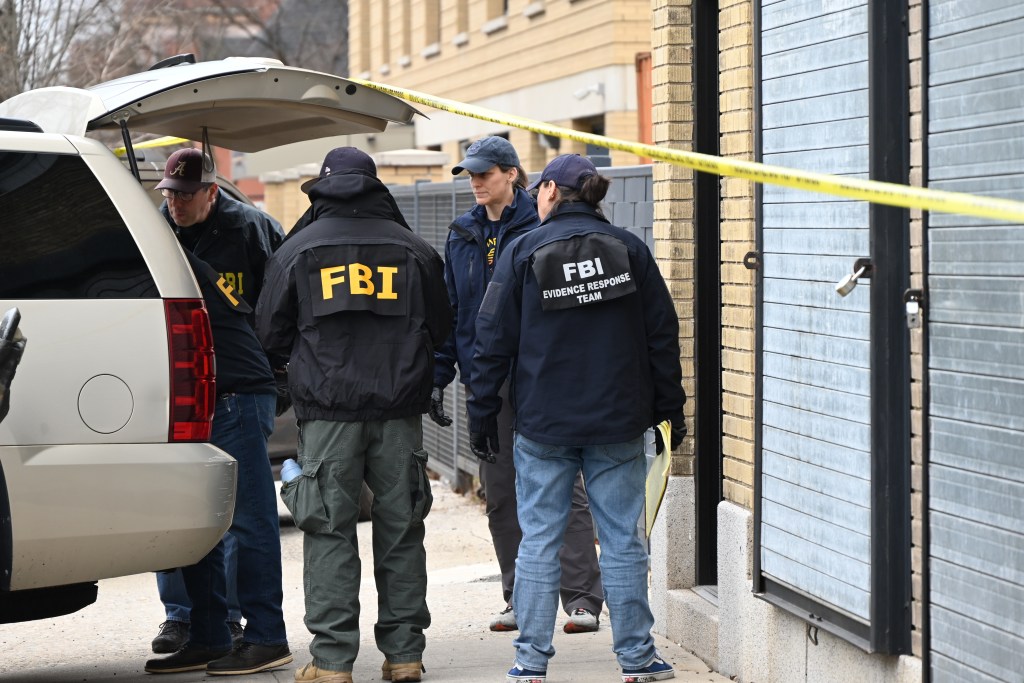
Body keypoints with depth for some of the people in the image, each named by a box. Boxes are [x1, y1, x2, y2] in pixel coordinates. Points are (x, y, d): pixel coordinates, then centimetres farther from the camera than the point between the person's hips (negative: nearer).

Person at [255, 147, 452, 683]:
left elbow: (271, 332, 7)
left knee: (330, 533, 1)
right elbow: (439, 328, 12)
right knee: (400, 530, 8)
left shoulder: (297, 250, 2)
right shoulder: (413, 249, 6)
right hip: (399, 409, 2)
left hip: (327, 409, -2)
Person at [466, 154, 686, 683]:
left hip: (543, 422, -1)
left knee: (539, 539, 5)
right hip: (618, 422, 1)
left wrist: (482, 414, 4)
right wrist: (669, 407, 12)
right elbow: (662, 333, 5)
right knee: (622, 539, 6)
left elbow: (494, 341, -3)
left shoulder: (523, 252, -3)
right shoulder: (629, 249, 3)